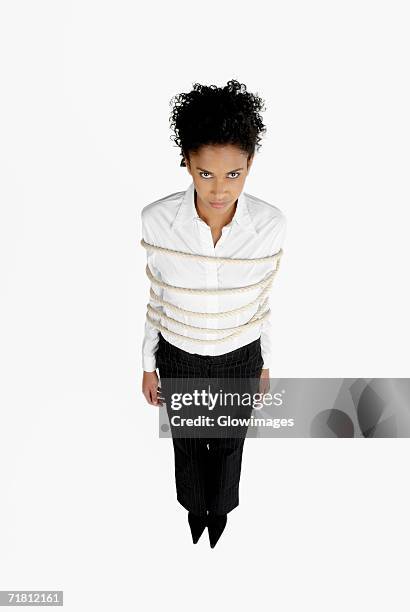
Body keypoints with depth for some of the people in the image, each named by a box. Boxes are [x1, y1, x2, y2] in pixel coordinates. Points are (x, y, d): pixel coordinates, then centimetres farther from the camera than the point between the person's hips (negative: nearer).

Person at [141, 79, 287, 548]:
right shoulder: (156, 219, -23)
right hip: (179, 359, 0)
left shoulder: (271, 224, -21)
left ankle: (220, 506, 61)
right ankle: (195, 505, 61)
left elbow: (262, 300, -6)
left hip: (239, 360, 0)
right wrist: (148, 365, 2)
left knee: (228, 443, 26)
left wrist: (266, 363, 6)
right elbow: (156, 299, -8)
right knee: (187, 443, 26)